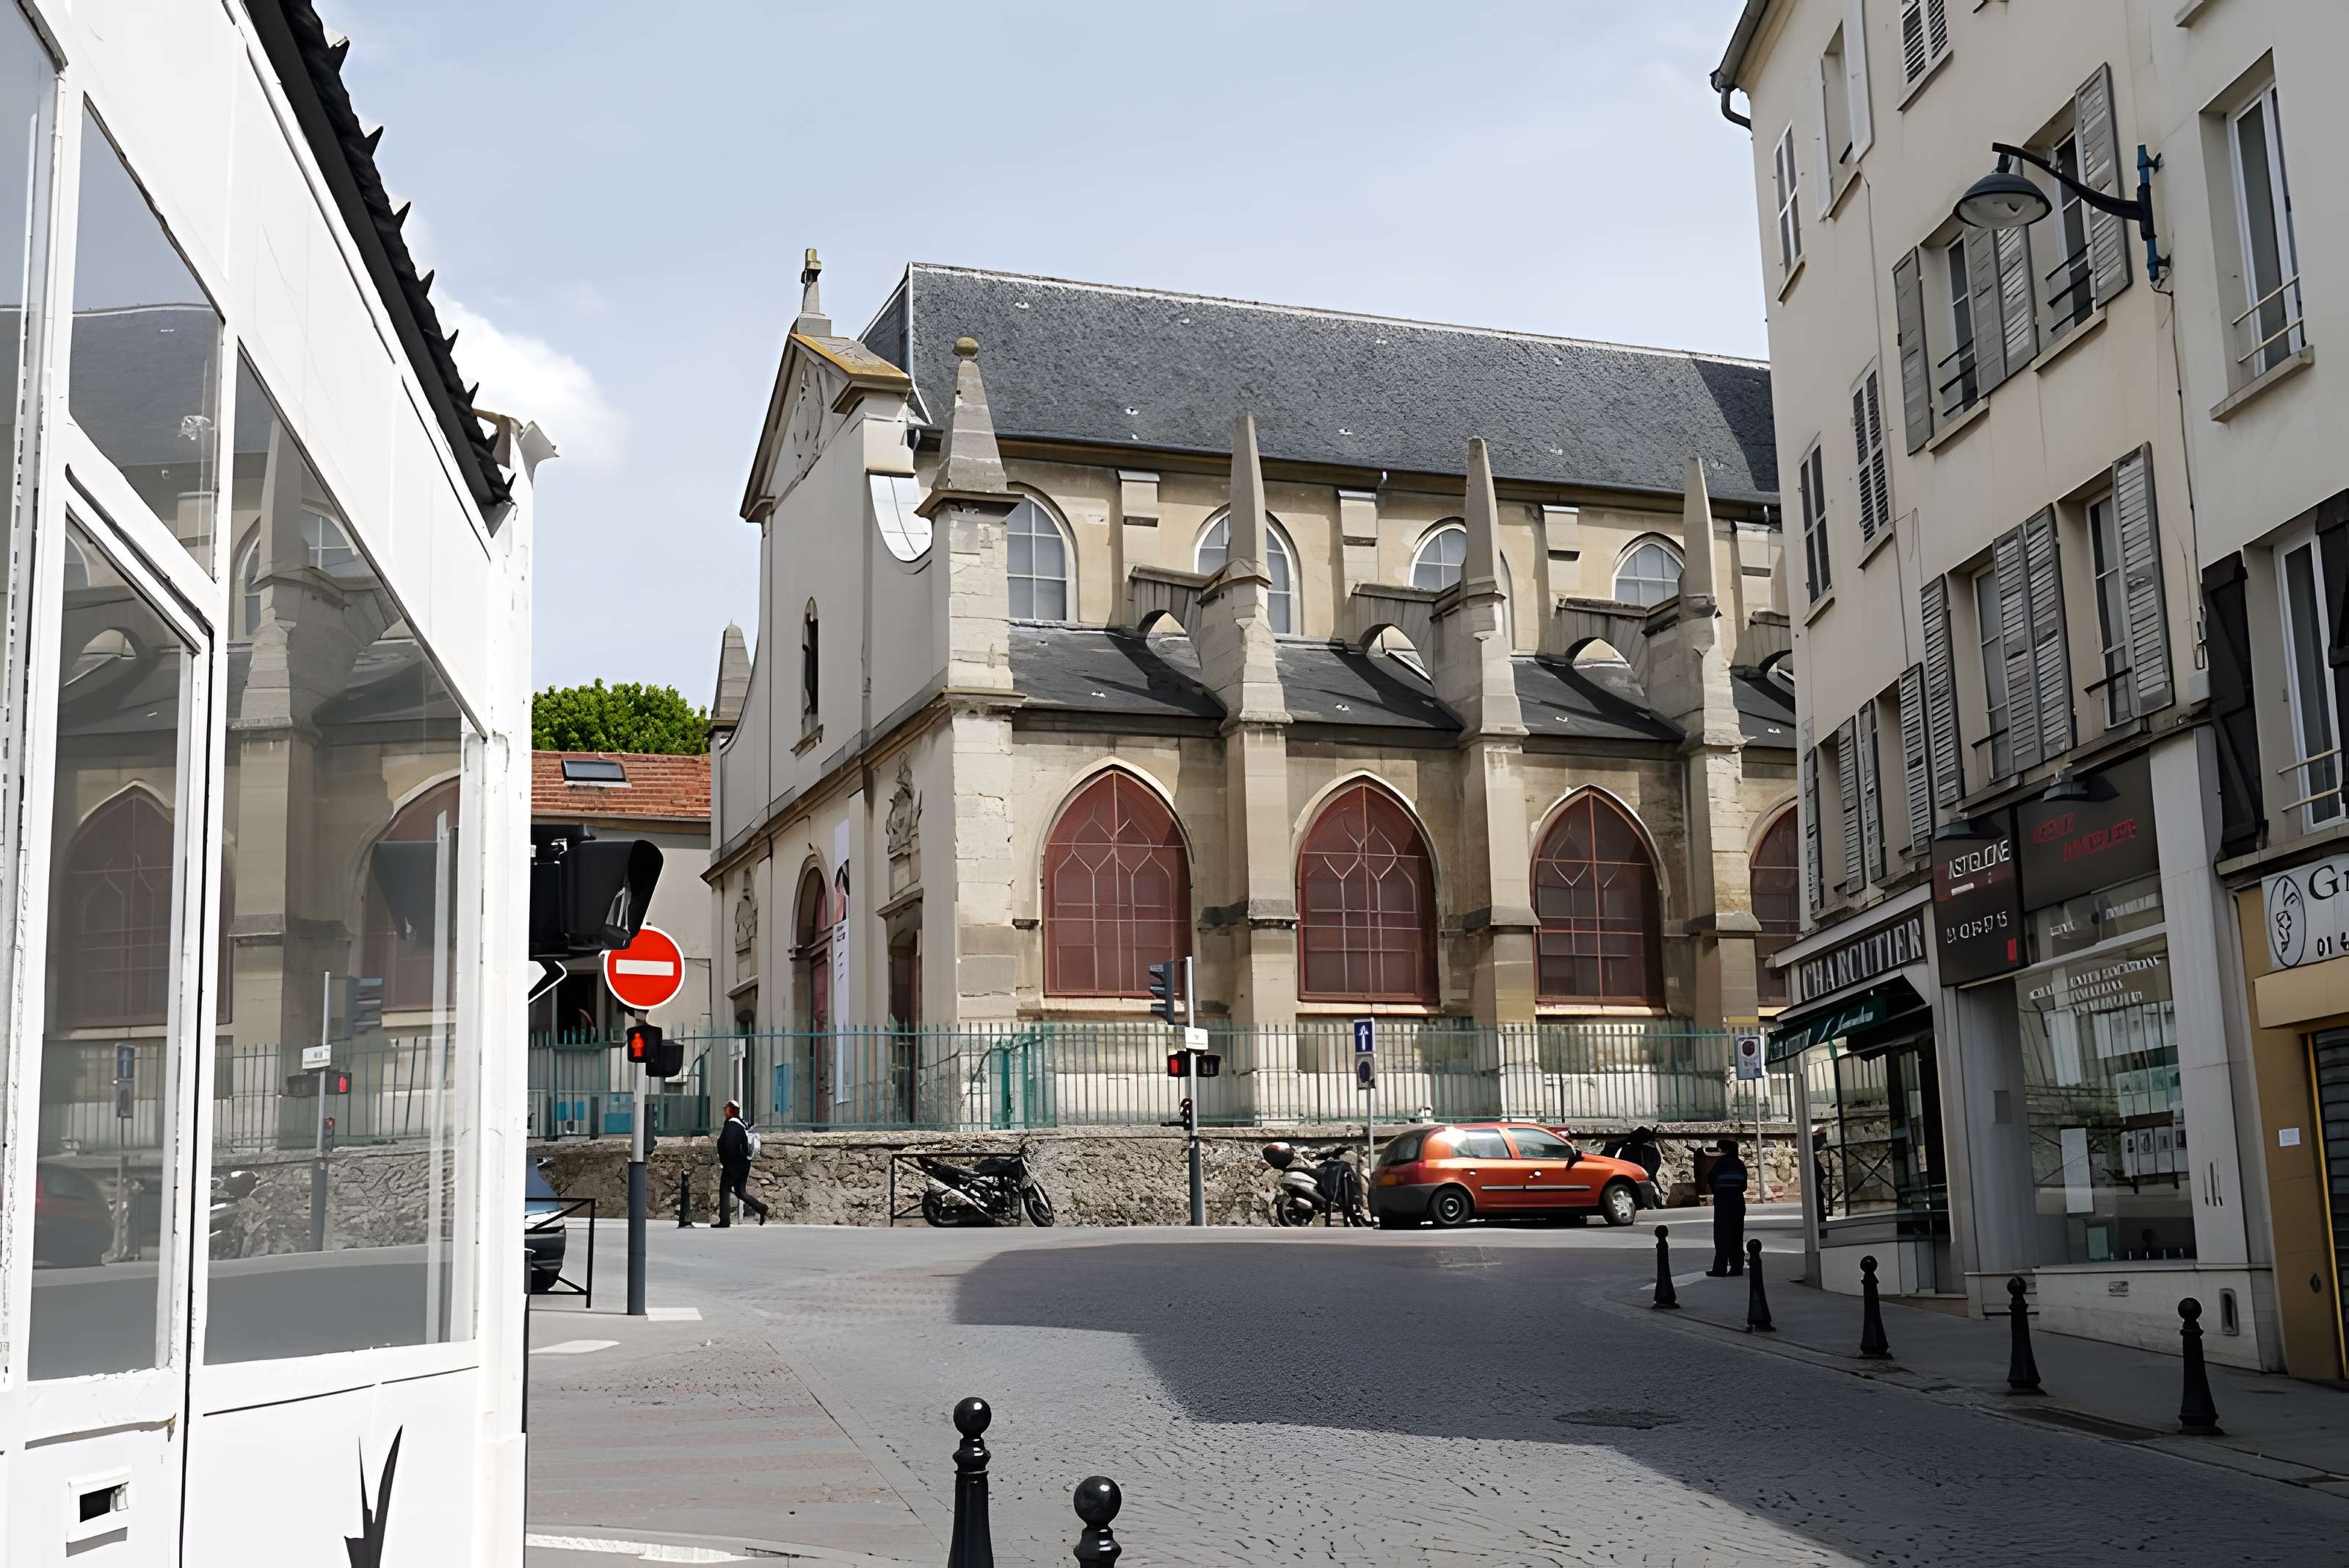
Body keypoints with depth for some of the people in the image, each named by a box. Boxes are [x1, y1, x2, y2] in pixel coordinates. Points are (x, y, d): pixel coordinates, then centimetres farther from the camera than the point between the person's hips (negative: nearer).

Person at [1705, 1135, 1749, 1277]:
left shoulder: (1721, 1162, -9)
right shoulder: (1740, 1164, 7)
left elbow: (1710, 1180, -6)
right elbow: (1744, 1185, 8)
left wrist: (1716, 1191, 10)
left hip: (1722, 1201, -5)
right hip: (1738, 1200, 5)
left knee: (1721, 1235, -1)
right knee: (1737, 1236, 9)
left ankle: (1720, 1268, -2)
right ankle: (1737, 1267, 8)